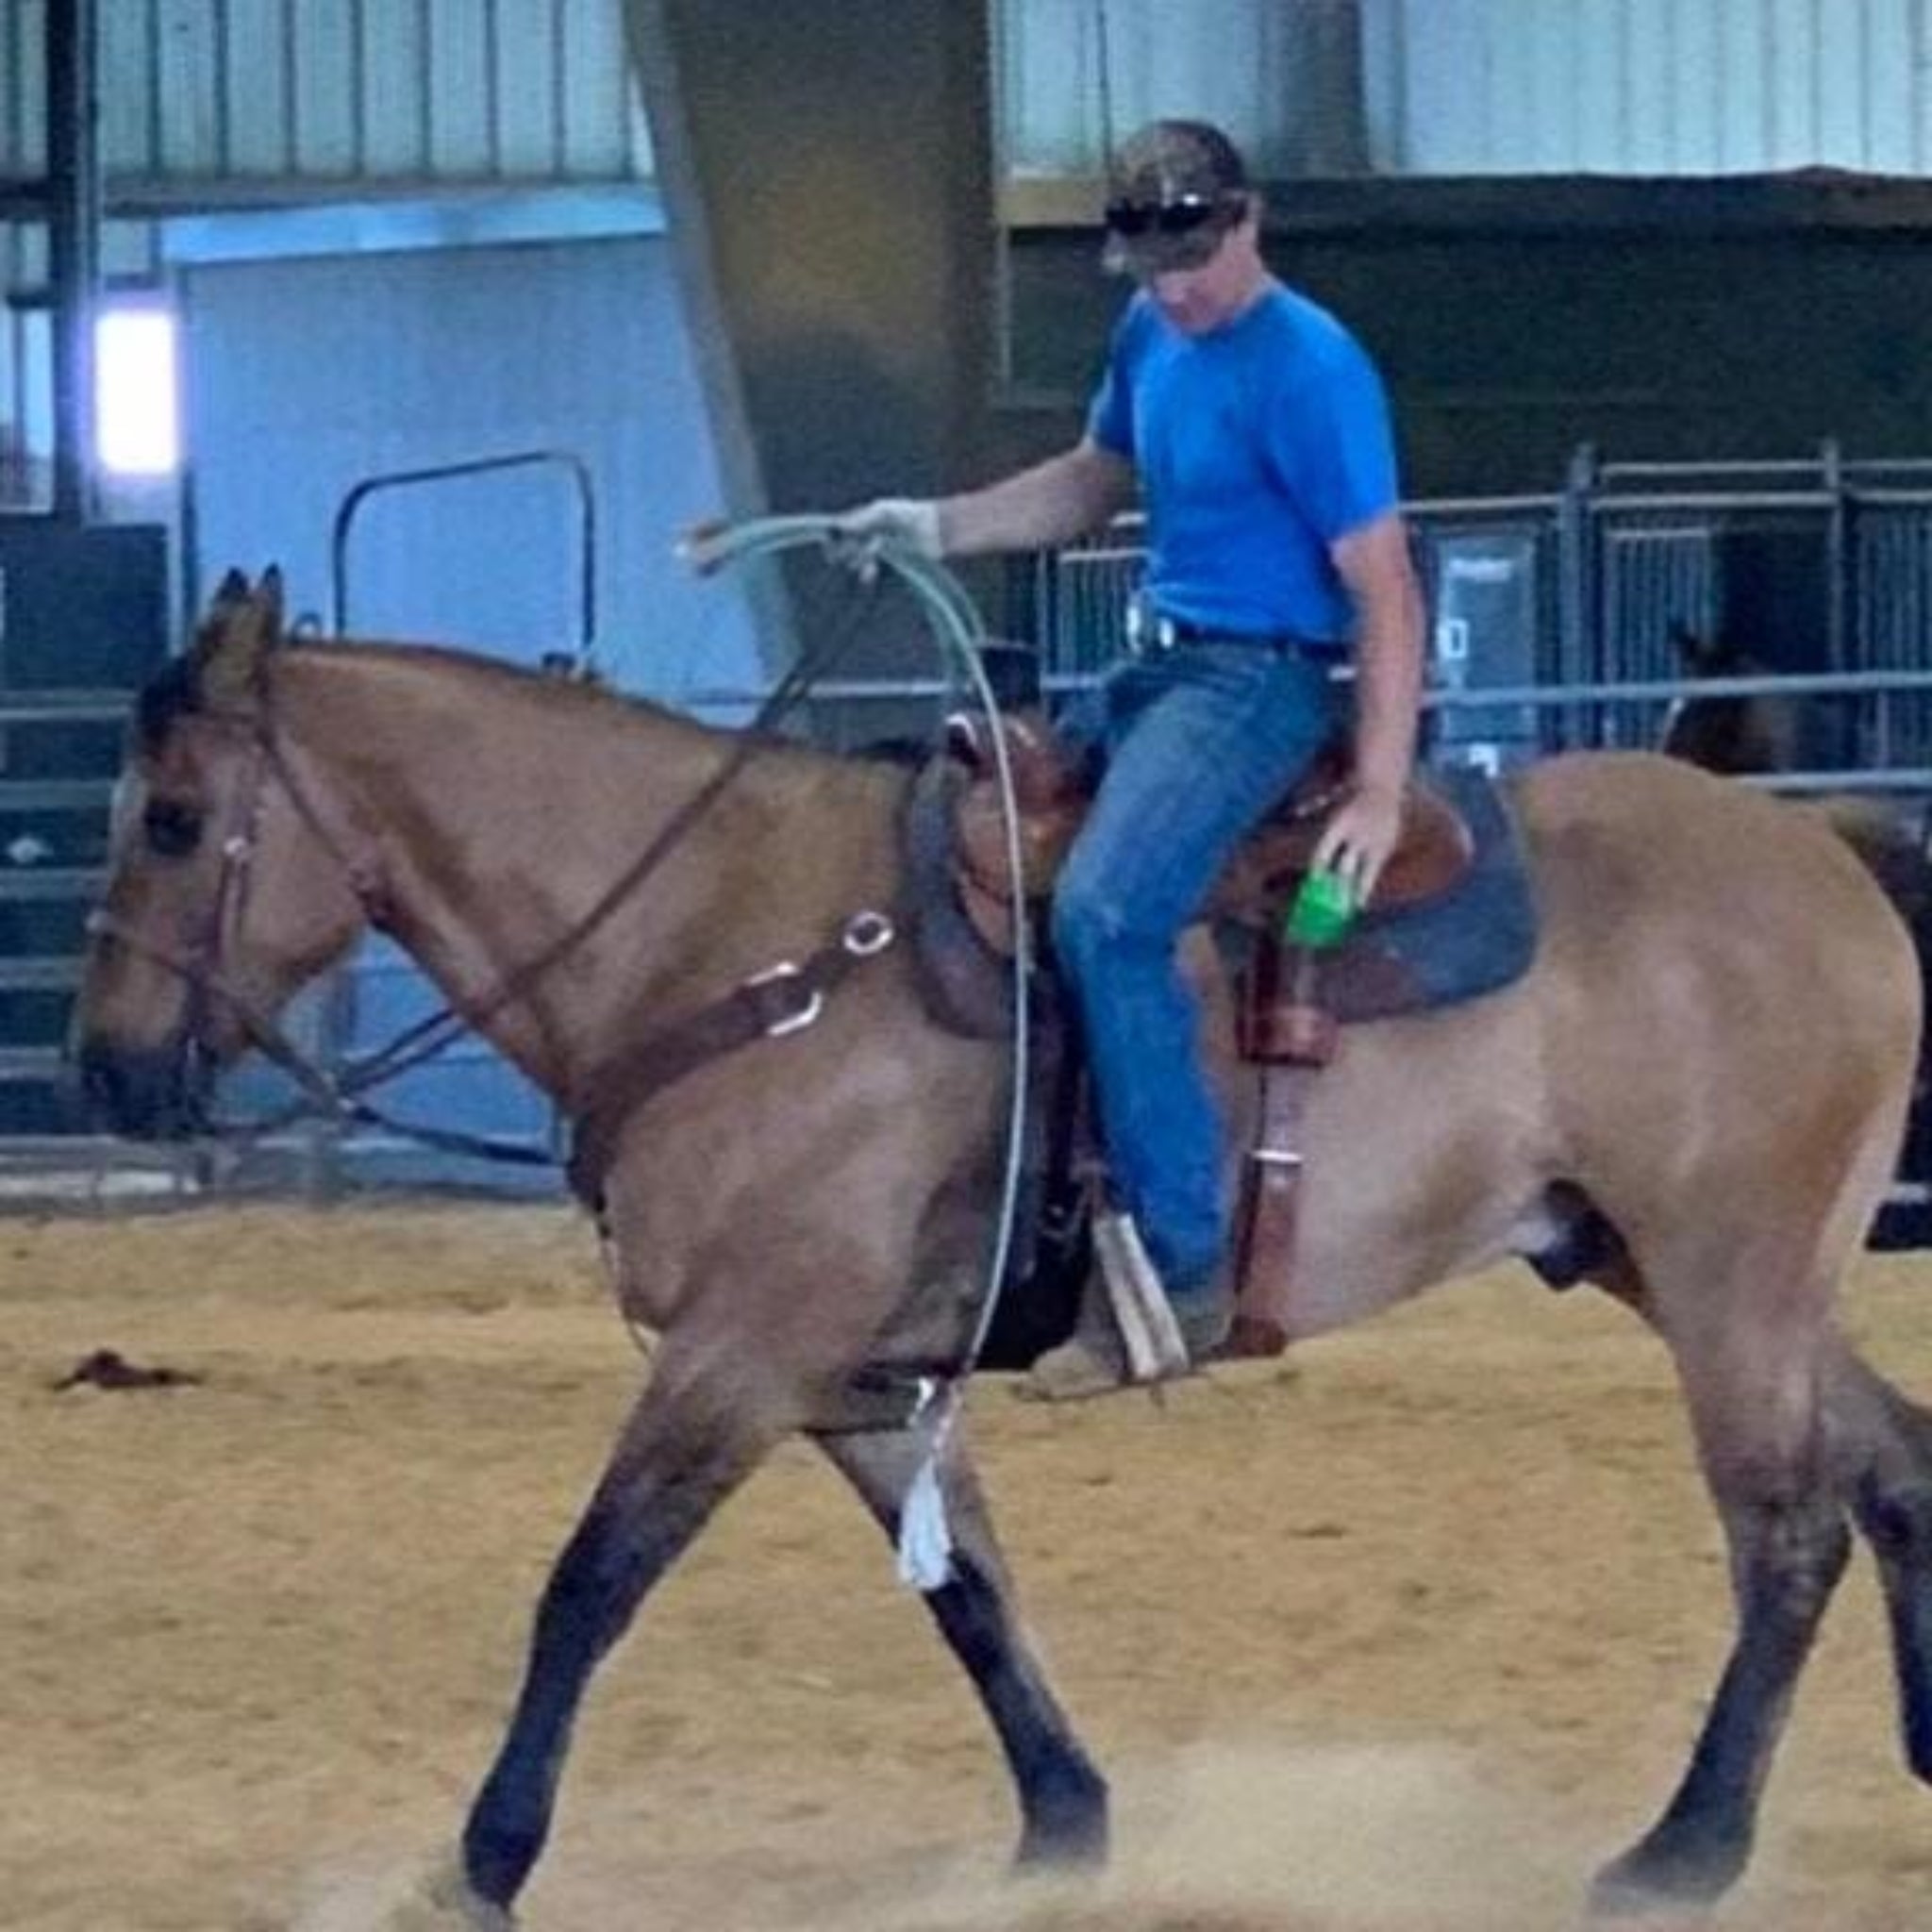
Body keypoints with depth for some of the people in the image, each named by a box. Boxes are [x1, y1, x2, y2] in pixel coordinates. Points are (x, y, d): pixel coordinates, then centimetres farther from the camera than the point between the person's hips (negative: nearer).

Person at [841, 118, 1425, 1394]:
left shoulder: (1308, 369, -17)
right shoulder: (1152, 335, 8)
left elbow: (1386, 592, -20)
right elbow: (1094, 484, 26)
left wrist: (1380, 795, -27)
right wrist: (937, 526, 11)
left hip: (1259, 677, -10)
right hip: (1160, 664, 10)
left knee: (1105, 911, -29)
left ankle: (1184, 1265, -26)